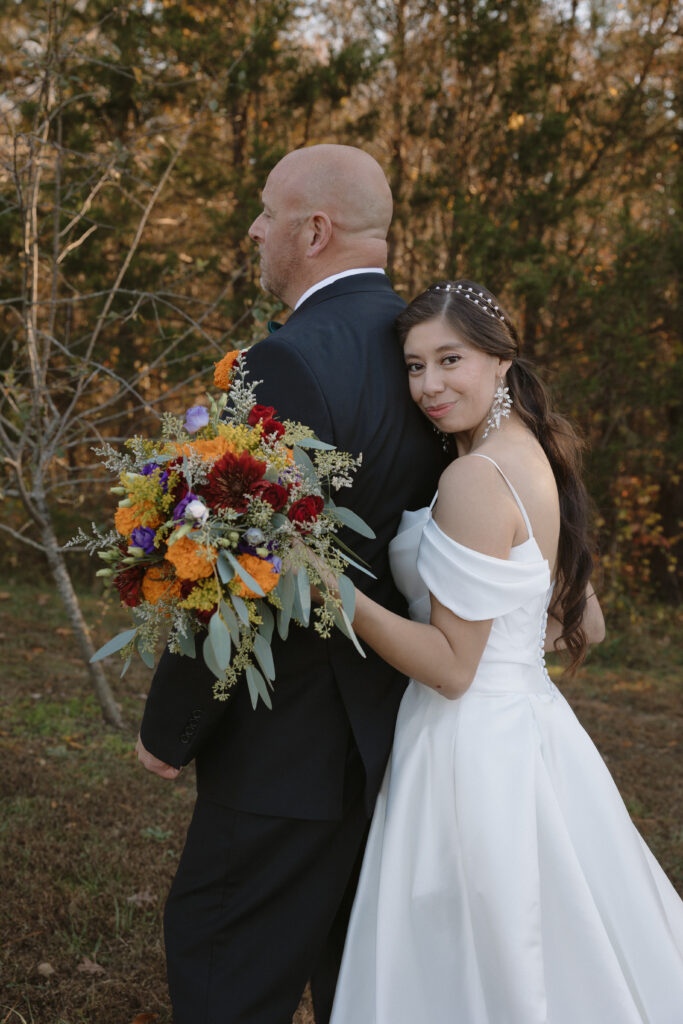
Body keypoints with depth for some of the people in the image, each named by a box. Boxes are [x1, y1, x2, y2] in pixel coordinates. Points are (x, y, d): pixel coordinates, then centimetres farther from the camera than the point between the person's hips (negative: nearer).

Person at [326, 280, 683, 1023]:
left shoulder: (476, 476, -20)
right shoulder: (541, 460, 9)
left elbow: (451, 665, -20)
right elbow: (586, 626, 16)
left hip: (473, 745, -10)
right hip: (528, 724, 10)